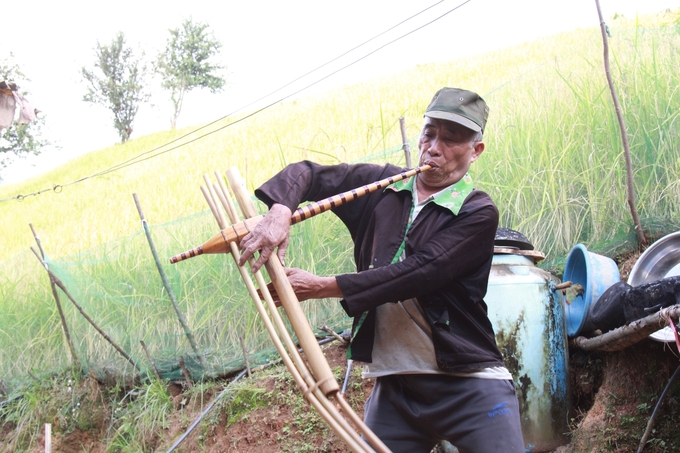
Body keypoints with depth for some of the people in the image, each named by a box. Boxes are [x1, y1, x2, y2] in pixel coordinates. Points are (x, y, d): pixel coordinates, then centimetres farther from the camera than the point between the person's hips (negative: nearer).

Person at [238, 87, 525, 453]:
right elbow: (307, 173, 14)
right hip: (393, 385, 4)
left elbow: (417, 273, -17)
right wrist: (280, 211, -10)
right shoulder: (380, 186, 9)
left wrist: (321, 287, -16)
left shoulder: (478, 214, -6)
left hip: (470, 385, -4)